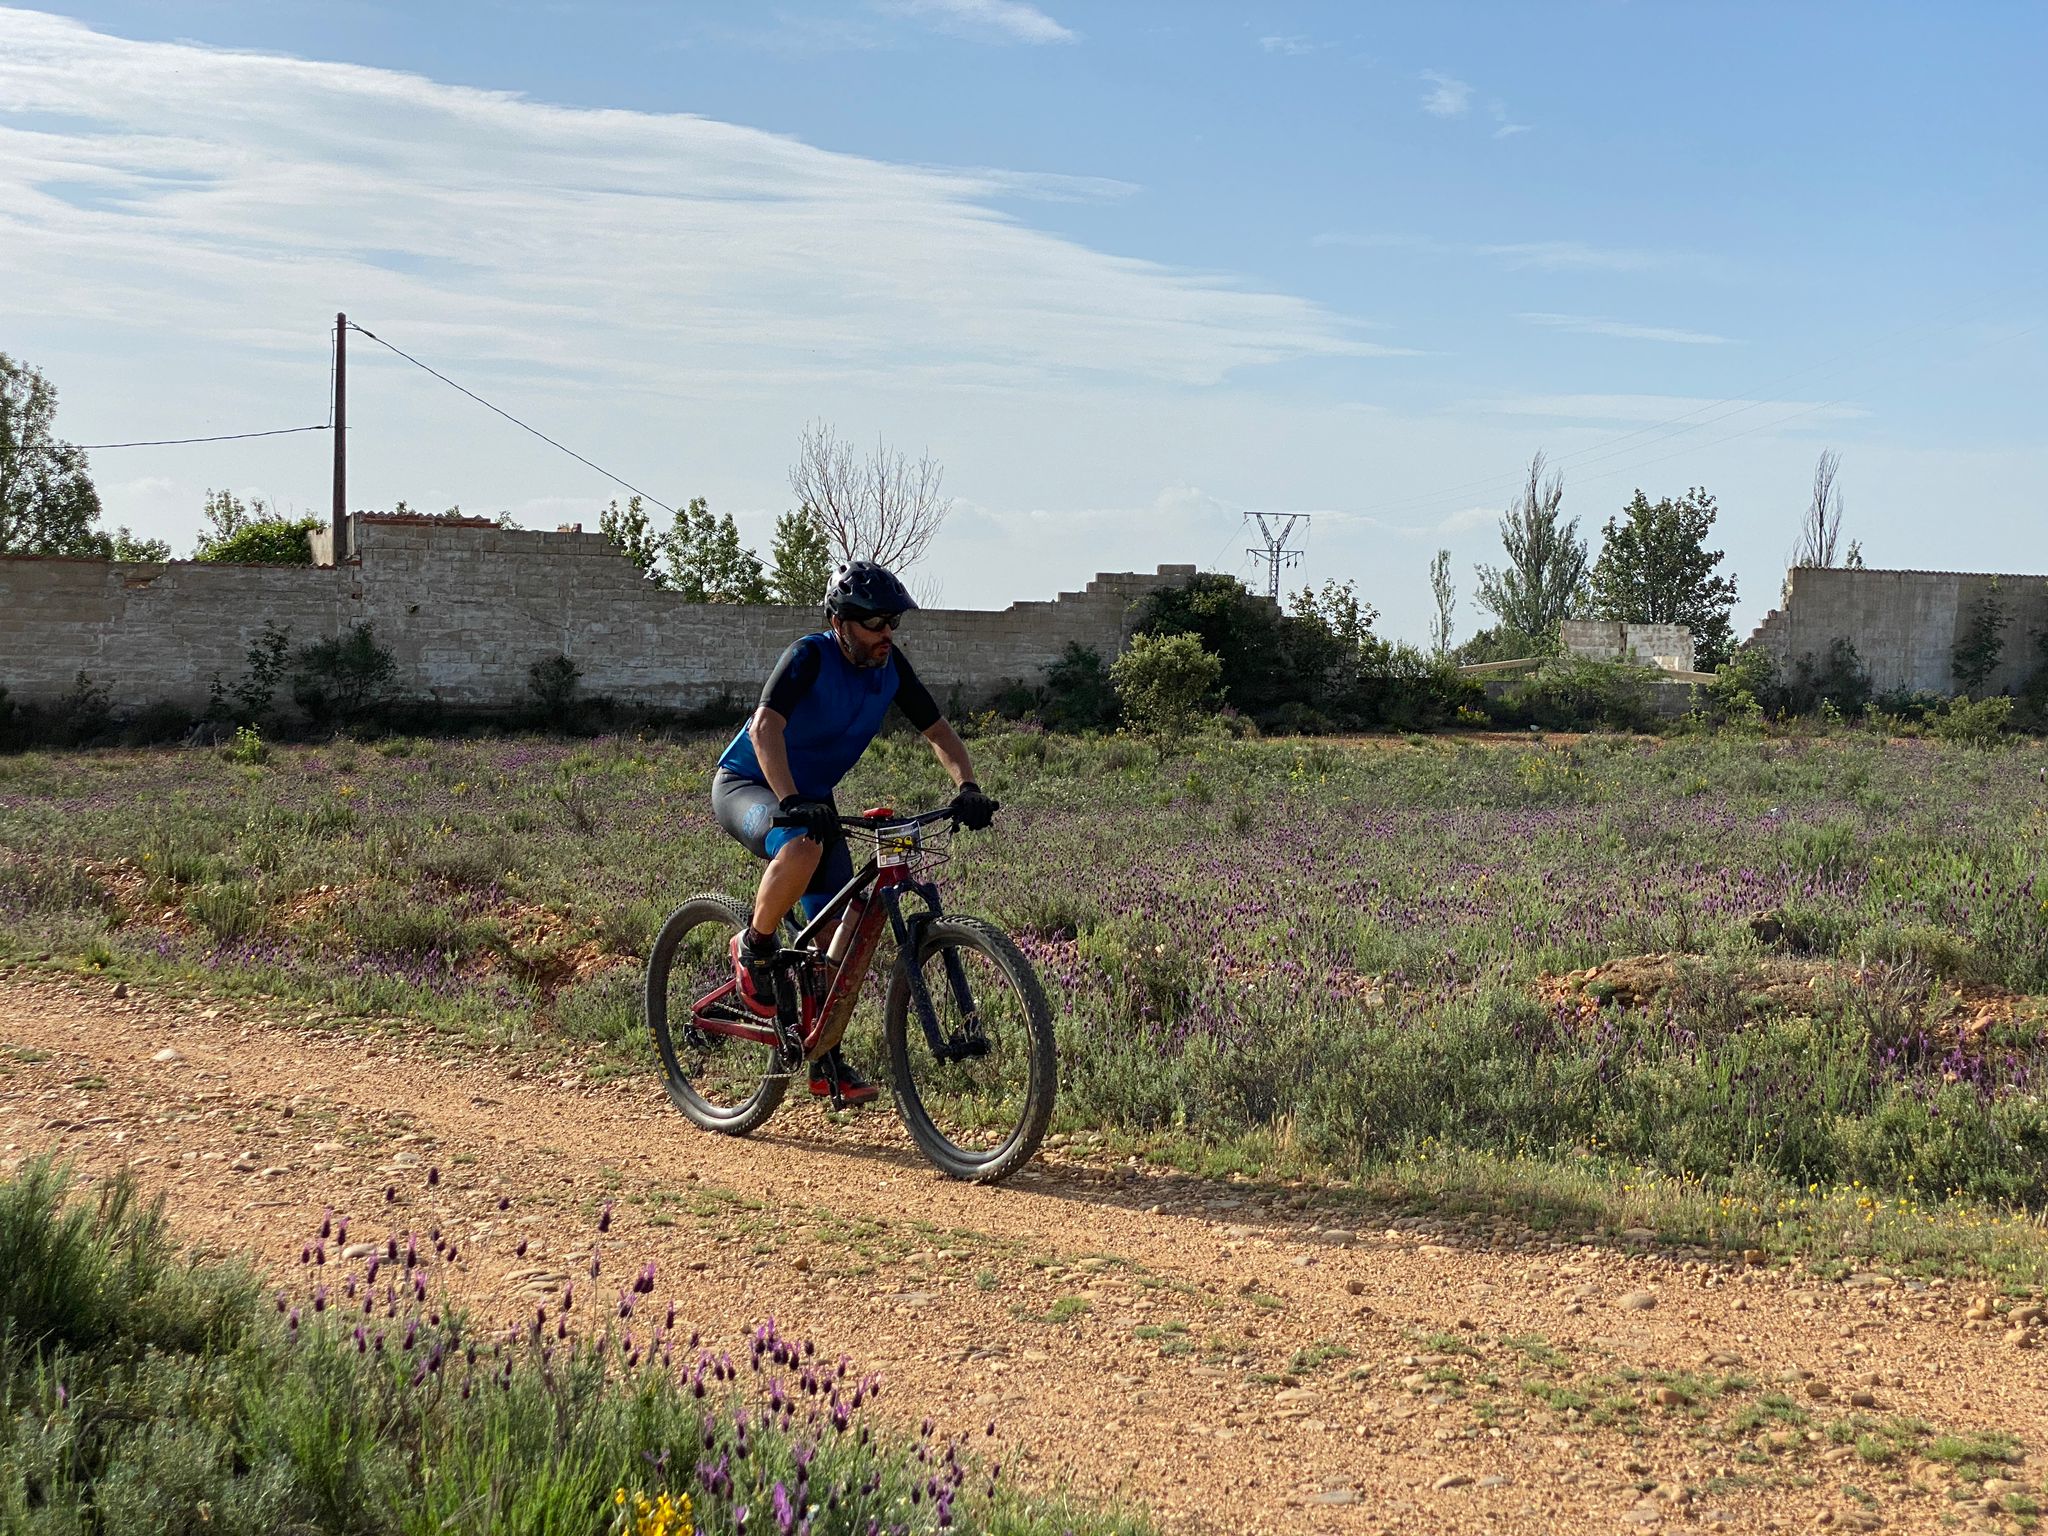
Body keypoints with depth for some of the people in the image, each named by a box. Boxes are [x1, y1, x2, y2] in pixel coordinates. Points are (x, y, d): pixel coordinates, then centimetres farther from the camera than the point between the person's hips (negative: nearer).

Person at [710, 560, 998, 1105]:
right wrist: (791, 801, -52)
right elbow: (765, 726, -38)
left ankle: (826, 1062, 7)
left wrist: (967, 787, -20)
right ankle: (754, 948, -14)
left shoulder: (891, 666, -7)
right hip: (746, 786, -7)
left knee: (842, 932, -3)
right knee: (803, 847, -40)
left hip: (812, 797, 7)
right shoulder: (810, 656, -25)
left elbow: (937, 730, -1)